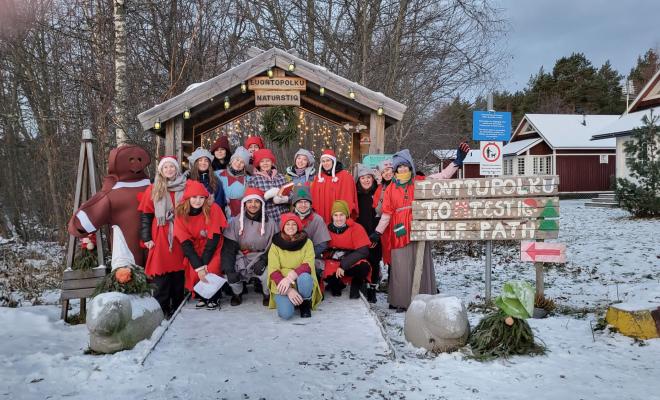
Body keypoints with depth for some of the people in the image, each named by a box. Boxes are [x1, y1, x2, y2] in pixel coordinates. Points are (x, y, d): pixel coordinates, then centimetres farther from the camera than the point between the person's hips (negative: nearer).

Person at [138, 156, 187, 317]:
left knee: (179, 273, 5)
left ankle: (177, 308, 17)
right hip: (161, 238, -1)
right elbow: (145, 215, 4)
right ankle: (161, 309, 5)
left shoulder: (185, 188, 9)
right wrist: (146, 238, -3)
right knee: (162, 275, -4)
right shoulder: (153, 190, 6)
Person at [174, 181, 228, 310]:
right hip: (194, 249, 2)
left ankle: (214, 298, 3)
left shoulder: (213, 209, -19)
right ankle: (201, 296, 9)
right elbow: (185, 242, -14)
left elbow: (214, 238, -18)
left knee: (211, 270, -25)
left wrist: (204, 264, -20)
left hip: (213, 247, -2)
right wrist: (198, 266, -23)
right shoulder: (181, 214, -12)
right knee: (194, 272, -20)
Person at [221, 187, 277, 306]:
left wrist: (263, 261, -18)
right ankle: (237, 293, 10)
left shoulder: (269, 223, -1)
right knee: (229, 272, -26)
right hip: (241, 258, 1)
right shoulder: (236, 222, -2)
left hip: (261, 258, -1)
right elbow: (228, 248, -5)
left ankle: (267, 295, 6)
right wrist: (229, 270, -18)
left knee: (268, 273, -30)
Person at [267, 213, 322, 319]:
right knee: (285, 313, -28)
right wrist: (289, 290, -21)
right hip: (282, 286, 0)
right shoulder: (275, 245, 2)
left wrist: (290, 276, -30)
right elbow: (273, 271, -7)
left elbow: (308, 265, -12)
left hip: (302, 281, 0)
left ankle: (305, 304, -4)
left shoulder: (307, 242, 1)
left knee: (305, 277, -35)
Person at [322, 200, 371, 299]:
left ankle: (355, 286, 2)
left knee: (364, 267, -35)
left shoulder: (356, 228, -8)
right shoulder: (327, 228, 0)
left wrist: (343, 265, -24)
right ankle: (337, 284, 7)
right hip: (332, 263, 2)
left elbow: (363, 251, -16)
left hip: (352, 263, -2)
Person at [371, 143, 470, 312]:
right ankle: (401, 302, 8)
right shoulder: (390, 189, 6)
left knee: (421, 267, 4)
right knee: (401, 269, 1)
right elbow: (386, 214, 6)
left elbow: (442, 176, 2)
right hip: (400, 233, 0)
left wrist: (458, 161, -6)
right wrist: (377, 232, 3)